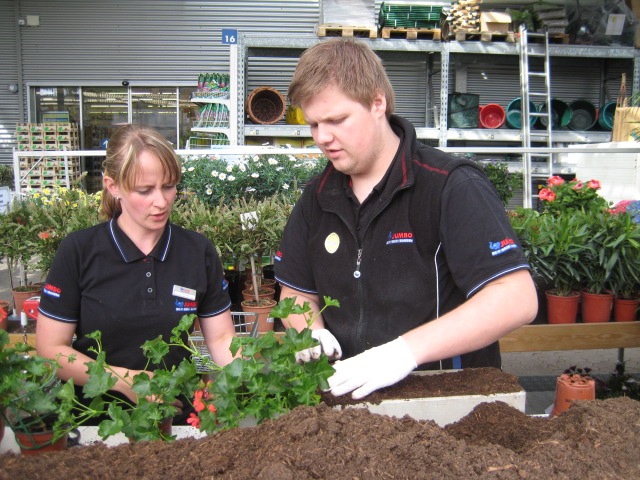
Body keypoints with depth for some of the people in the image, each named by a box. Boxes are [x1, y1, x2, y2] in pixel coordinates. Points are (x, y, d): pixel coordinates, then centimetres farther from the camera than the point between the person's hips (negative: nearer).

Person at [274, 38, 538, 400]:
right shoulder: (319, 196, 8)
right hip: (348, 400, 5)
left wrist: (407, 350, -24)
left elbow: (518, 299, -18)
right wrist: (310, 331, -4)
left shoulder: (451, 187, -11)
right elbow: (298, 291, 18)